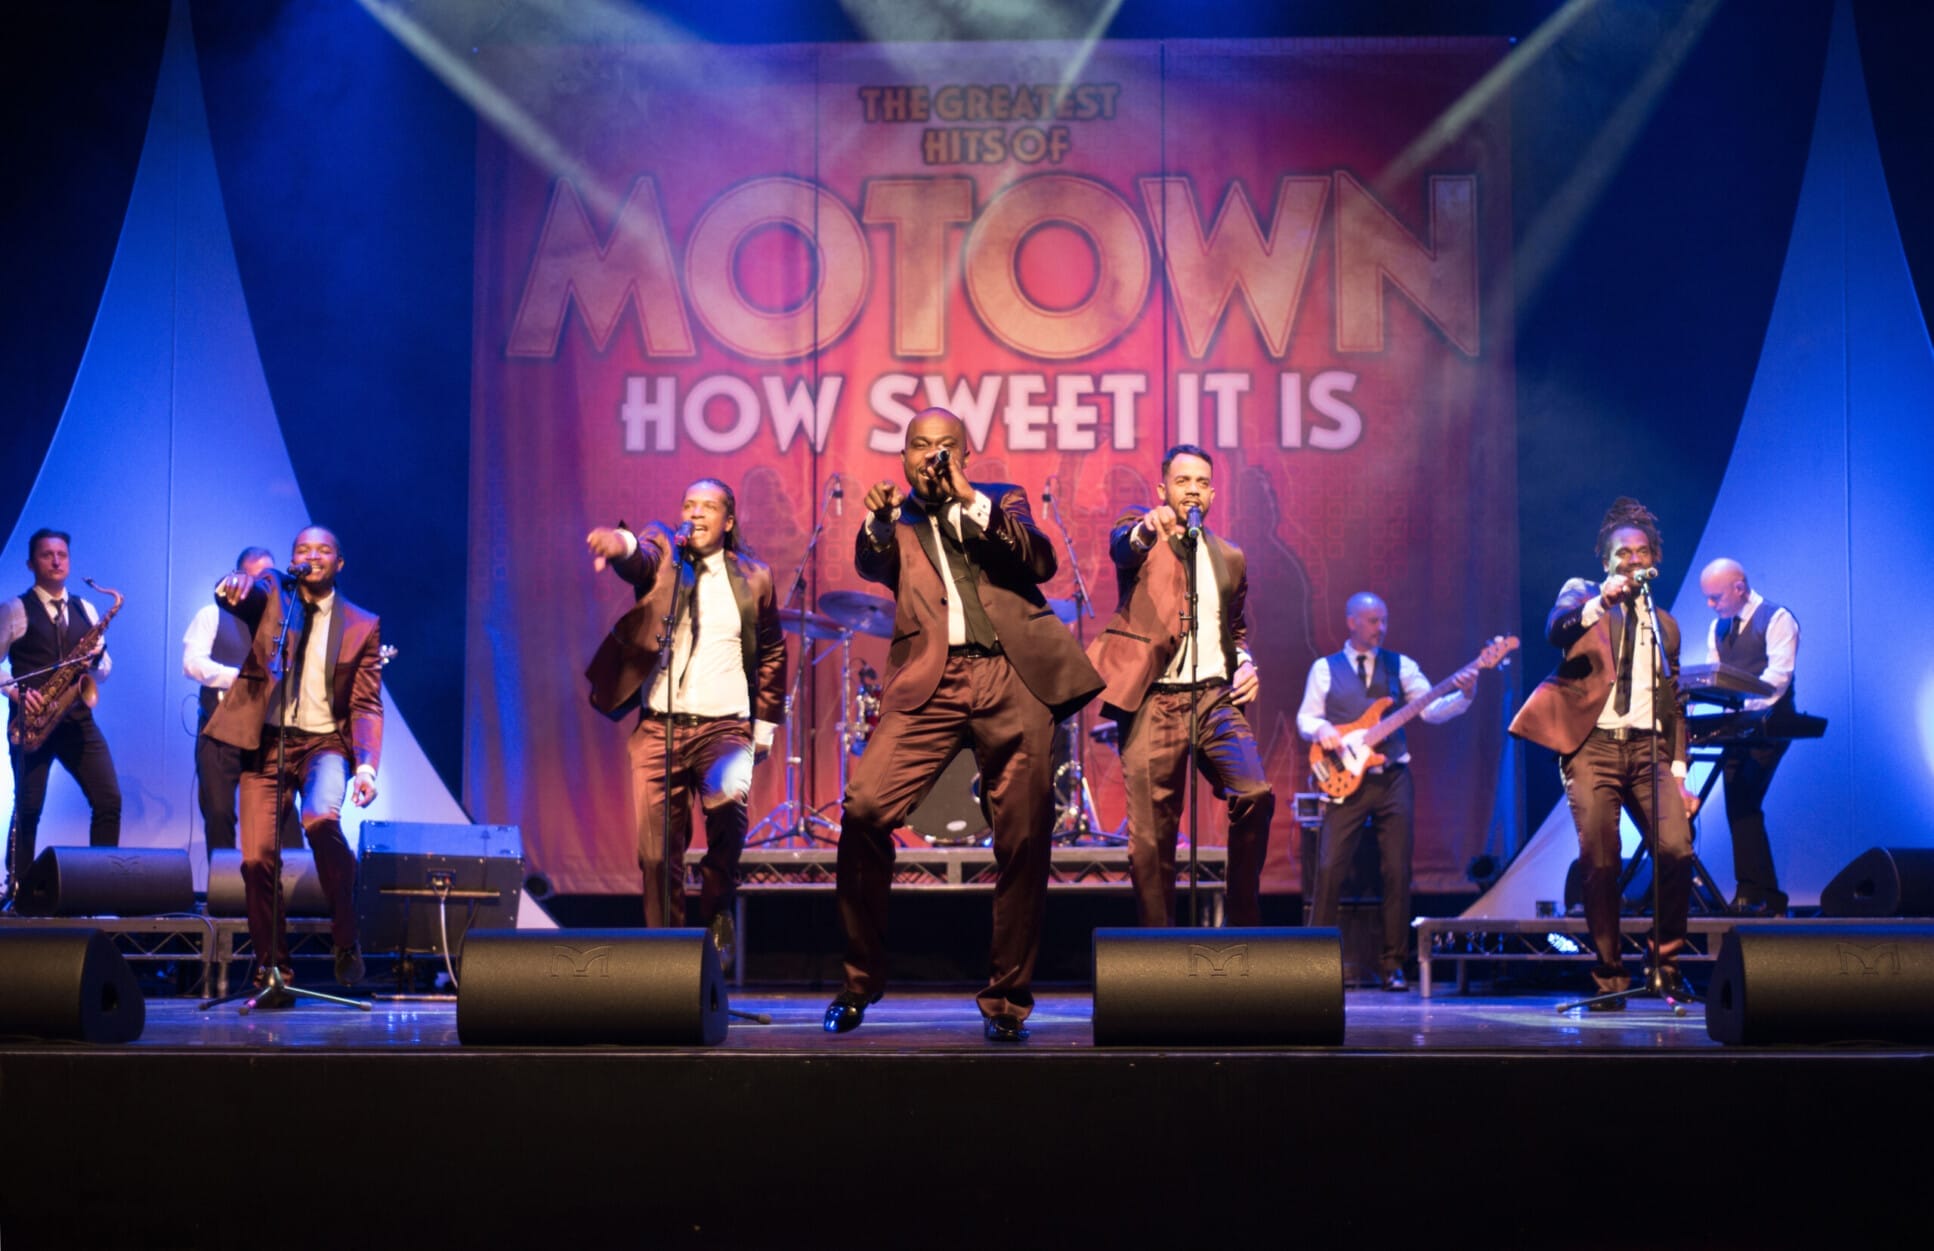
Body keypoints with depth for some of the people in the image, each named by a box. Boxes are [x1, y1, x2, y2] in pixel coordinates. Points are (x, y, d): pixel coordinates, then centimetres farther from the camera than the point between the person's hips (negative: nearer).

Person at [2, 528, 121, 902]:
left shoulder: (85, 610, 17)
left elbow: (104, 671, 18)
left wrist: (97, 656, -4)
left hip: (78, 720, 4)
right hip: (34, 717, -4)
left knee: (109, 800, -7)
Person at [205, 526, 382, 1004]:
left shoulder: (362, 625, 6)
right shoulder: (271, 596, 7)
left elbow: (366, 704, 1)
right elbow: (242, 593, -17)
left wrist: (367, 765, -13)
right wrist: (233, 586, -42)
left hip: (325, 742, -1)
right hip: (265, 744, 2)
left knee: (322, 821, -30)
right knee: (257, 859, -5)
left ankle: (346, 943, -14)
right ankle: (273, 976, 8)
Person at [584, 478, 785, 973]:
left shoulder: (753, 577, 9)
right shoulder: (662, 551, 6)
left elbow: (771, 652, 18)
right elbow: (641, 559, -19)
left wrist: (764, 725, 13)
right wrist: (621, 543, -43)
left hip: (724, 726, -1)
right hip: (658, 725, 1)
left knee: (727, 818, -25)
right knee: (656, 851, -1)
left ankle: (717, 923, -3)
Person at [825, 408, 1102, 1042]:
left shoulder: (1001, 501, 18)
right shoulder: (896, 521, 19)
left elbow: (1042, 562, 1)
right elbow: (871, 566, -1)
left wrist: (971, 502, -7)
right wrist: (879, 520, -21)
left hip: (1013, 678, 0)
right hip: (931, 681, 0)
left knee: (1023, 841, -3)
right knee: (864, 807, -17)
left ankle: (1007, 999, 10)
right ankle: (860, 978, -2)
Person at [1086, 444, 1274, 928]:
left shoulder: (1230, 557, 20)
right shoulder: (1140, 533, 7)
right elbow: (1122, 547, -19)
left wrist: (1245, 663, 10)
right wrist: (1147, 530, -42)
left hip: (1215, 695, 3)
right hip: (1153, 701, -3)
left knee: (1256, 794, -20)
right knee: (1149, 839, -4)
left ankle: (1244, 921, -4)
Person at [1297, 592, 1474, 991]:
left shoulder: (1400, 665, 10)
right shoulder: (1325, 669, 9)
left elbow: (1432, 710, 2)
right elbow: (1306, 717, 5)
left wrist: (1463, 696, -16)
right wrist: (1322, 730, -16)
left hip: (1393, 779, 2)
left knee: (1397, 872, -1)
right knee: (1330, 868, -9)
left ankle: (1392, 963, 6)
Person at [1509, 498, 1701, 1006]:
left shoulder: (1664, 625, 21)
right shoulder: (1580, 594, 10)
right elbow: (1556, 631, -14)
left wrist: (1678, 772, 13)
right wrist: (1600, 601, -29)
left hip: (1648, 748, 3)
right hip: (1593, 744, -3)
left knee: (1677, 850, -15)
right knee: (1600, 863, -9)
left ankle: (1666, 961, 1)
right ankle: (1608, 977, 2)